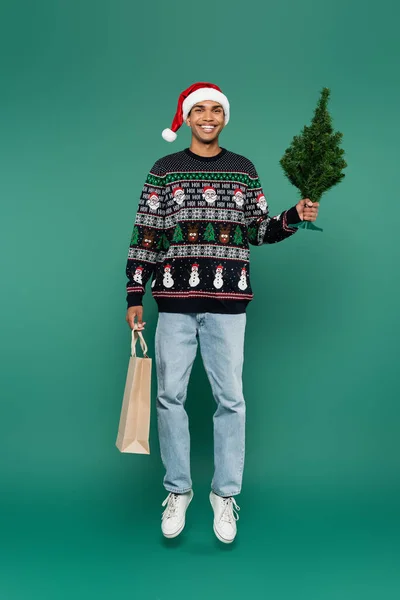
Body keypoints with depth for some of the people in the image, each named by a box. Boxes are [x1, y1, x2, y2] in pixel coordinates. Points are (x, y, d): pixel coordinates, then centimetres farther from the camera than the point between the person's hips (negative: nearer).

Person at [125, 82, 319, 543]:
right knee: (170, 394, 4)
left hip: (227, 302, 0)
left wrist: (294, 217, -8)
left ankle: (225, 495, 16)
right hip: (175, 300, 0)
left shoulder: (243, 170, 9)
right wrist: (134, 296, 0)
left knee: (230, 397, 1)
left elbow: (258, 231, 10)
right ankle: (178, 490, 20)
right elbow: (145, 235, 5)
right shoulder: (164, 170, 7)